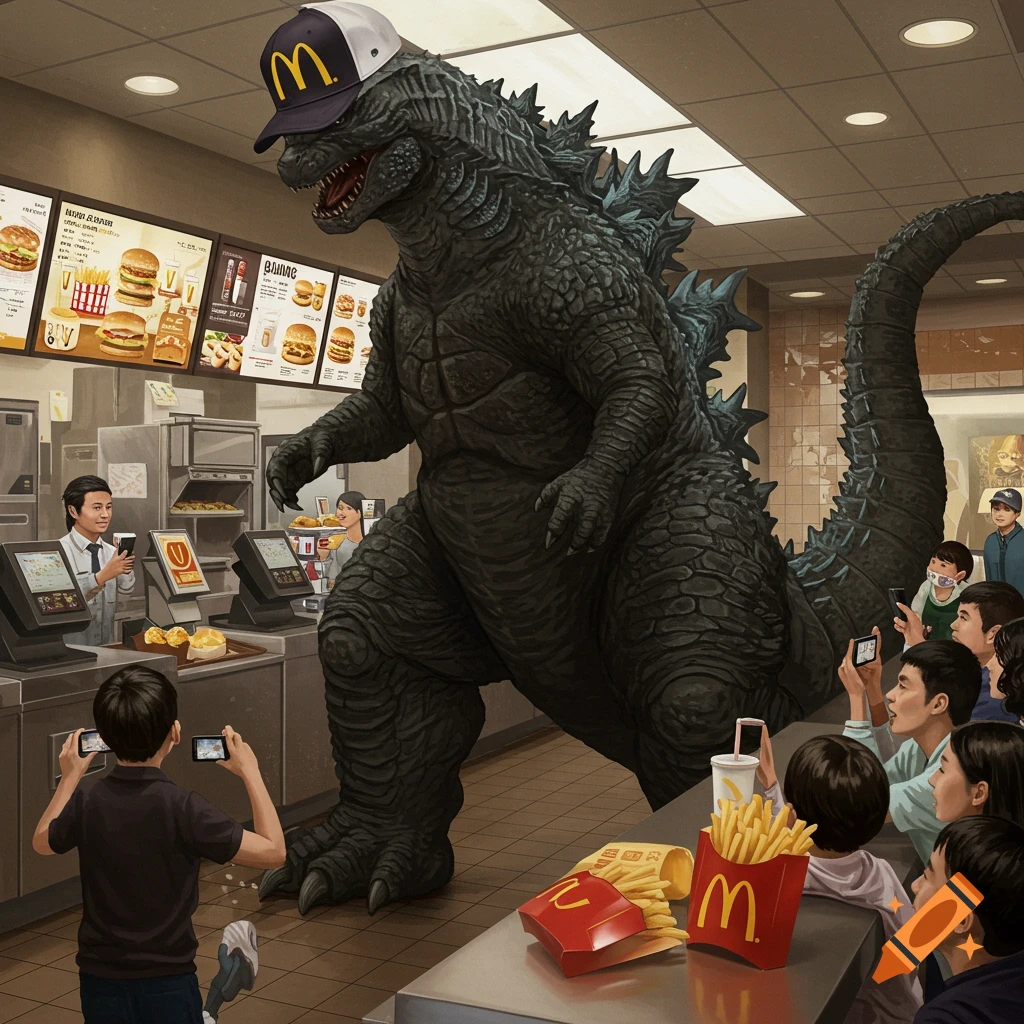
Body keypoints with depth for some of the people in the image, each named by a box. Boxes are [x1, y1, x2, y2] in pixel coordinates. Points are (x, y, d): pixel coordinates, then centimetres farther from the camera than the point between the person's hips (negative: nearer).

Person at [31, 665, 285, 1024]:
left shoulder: (85, 804, -9)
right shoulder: (182, 808, -20)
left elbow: (42, 843, 14)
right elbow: (274, 851, -13)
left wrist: (71, 777, 21)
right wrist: (250, 773, -6)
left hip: (99, 983, 4)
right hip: (166, 986, -4)